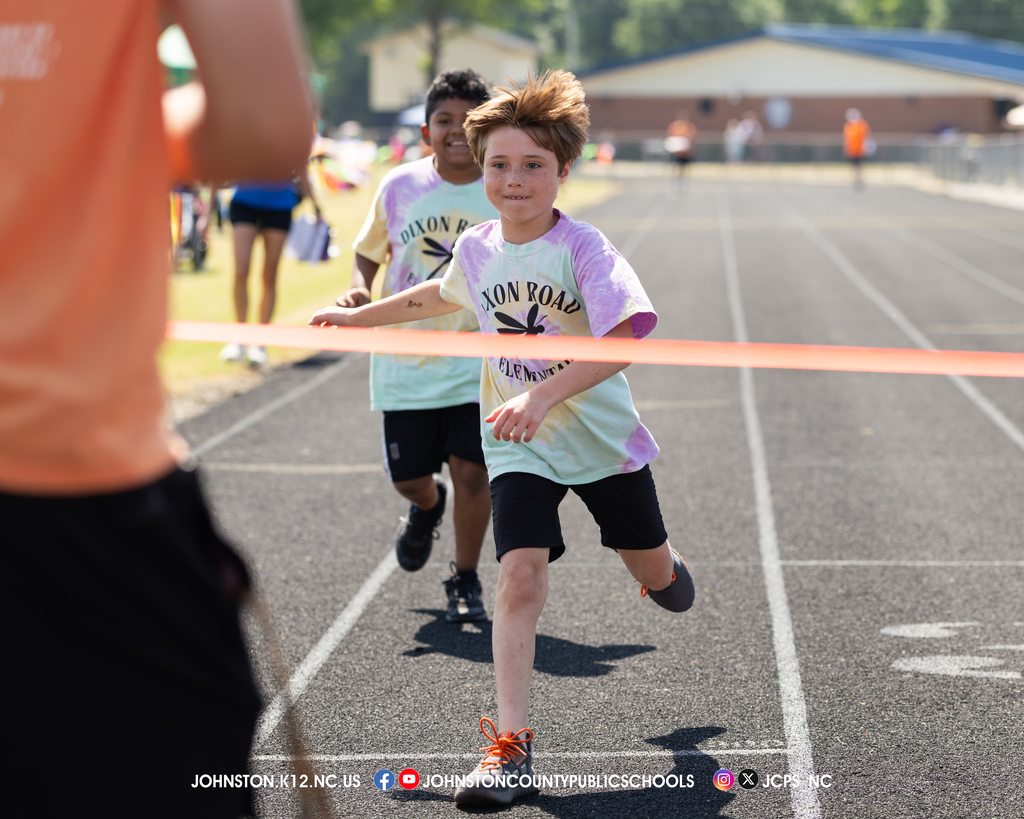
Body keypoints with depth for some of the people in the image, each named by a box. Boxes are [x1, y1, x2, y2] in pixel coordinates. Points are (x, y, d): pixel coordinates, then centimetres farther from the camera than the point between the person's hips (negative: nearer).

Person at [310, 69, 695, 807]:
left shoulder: (582, 247, -19)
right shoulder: (477, 249, -3)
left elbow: (626, 336, -31)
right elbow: (445, 295, 22)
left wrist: (543, 394, -39)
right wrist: (359, 317, 25)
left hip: (603, 438, -2)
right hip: (520, 448, 2)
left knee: (652, 572, 17)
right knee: (520, 577, -17)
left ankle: (667, 575, 58)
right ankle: (511, 745, -15)